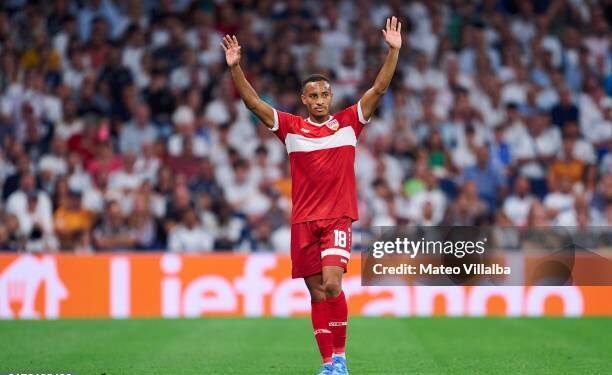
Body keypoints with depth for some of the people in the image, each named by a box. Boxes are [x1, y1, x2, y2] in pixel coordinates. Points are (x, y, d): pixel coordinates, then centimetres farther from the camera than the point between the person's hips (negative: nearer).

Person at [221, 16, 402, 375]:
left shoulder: (348, 123, 4)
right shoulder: (291, 127, 5)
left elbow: (379, 88, -2)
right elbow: (253, 102, -1)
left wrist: (394, 50, -12)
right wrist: (235, 66, -13)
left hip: (339, 217, -2)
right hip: (303, 220, 2)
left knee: (331, 284, -18)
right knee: (317, 293, 3)